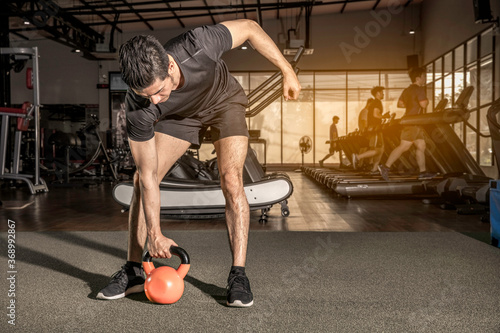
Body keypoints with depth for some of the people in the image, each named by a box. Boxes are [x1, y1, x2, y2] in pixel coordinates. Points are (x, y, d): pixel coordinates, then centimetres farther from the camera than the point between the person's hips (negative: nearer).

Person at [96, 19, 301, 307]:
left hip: (224, 100, -1)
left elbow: (248, 27, -21)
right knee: (141, 181, -9)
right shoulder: (139, 108, -34)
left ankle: (239, 275, -11)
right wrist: (155, 234, -22)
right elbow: (149, 176, -25)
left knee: (231, 181, -20)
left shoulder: (198, 46, -41)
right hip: (179, 115, 2)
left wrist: (287, 70, -17)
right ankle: (133, 271, 5)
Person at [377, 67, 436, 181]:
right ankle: (385, 167, -10)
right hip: (413, 122, -10)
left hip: (412, 121, 10)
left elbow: (400, 104, 19)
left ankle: (423, 172, 12)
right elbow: (423, 104, -20)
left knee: (421, 146, 9)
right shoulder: (419, 89, -11)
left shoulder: (407, 90, 16)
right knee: (404, 146, -11)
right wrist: (427, 100, 0)